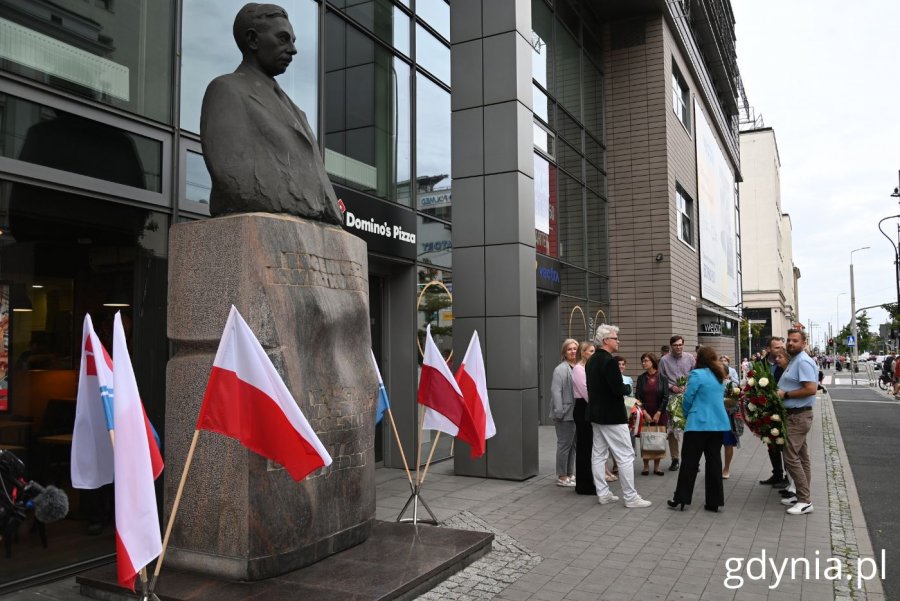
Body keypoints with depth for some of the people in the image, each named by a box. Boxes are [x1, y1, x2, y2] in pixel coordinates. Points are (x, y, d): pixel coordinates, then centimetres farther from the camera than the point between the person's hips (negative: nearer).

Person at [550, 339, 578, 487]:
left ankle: (570, 474, 27)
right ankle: (561, 477, 8)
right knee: (564, 444, -1)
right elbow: (556, 391, -19)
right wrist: (559, 411, -22)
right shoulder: (561, 369, -14)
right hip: (565, 414, -8)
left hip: (576, 413, 8)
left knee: (573, 444, 15)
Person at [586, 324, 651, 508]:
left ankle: (602, 493, 18)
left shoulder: (591, 362, 9)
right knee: (625, 456, -1)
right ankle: (630, 497, 4)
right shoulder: (609, 361, -19)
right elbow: (619, 389, -23)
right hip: (613, 416, -9)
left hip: (596, 415, 9)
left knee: (598, 455, 11)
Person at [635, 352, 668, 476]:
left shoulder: (662, 378, -1)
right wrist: (645, 413, -8)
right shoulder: (641, 378, 3)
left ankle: (656, 466, 11)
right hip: (645, 413, 1)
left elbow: (665, 397, -3)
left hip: (659, 414, -1)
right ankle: (646, 466, 8)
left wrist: (658, 413, -8)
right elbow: (637, 396, 0)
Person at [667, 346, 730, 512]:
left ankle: (681, 499, 5)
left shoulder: (697, 374, -11)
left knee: (690, 461, 1)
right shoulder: (719, 377, 10)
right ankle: (714, 501, 10)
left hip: (699, 424, -6)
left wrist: (687, 415, 10)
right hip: (719, 424, 6)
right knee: (714, 461, 8)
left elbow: (688, 399, -8)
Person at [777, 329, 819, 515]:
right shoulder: (795, 360, 15)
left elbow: (811, 389, -25)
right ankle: (802, 496, 22)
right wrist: (781, 391, 6)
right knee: (801, 457, 14)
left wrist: (785, 394, -19)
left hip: (798, 416, -11)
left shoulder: (803, 362, -17)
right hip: (796, 415, 11)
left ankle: (805, 501, -4)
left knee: (791, 458, -10)